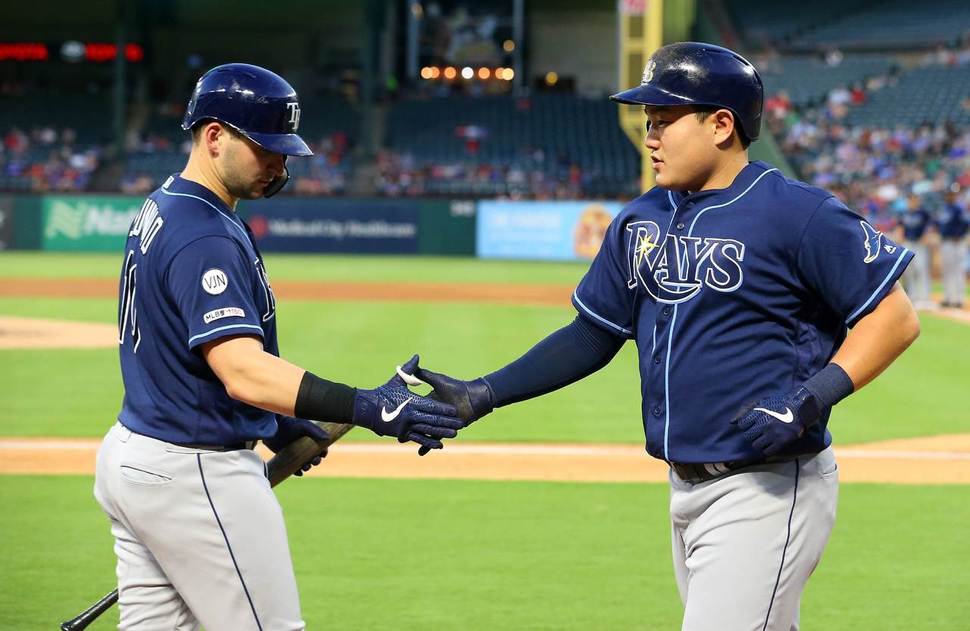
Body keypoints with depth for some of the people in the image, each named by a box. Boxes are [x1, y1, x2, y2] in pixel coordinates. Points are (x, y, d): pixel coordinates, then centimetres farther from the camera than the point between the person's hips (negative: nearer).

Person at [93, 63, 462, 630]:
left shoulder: (161, 210, 11)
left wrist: (276, 422, 18)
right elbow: (242, 370, -33)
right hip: (196, 474, -10)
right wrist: (366, 408, -42)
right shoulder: (205, 237, -21)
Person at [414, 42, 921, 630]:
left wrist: (814, 397, -24)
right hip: (687, 491, 8)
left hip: (769, 489, -7)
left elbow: (896, 317, -11)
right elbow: (591, 337, 16)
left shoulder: (796, 212, -12)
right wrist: (483, 395, 6)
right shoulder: (642, 220, 11)